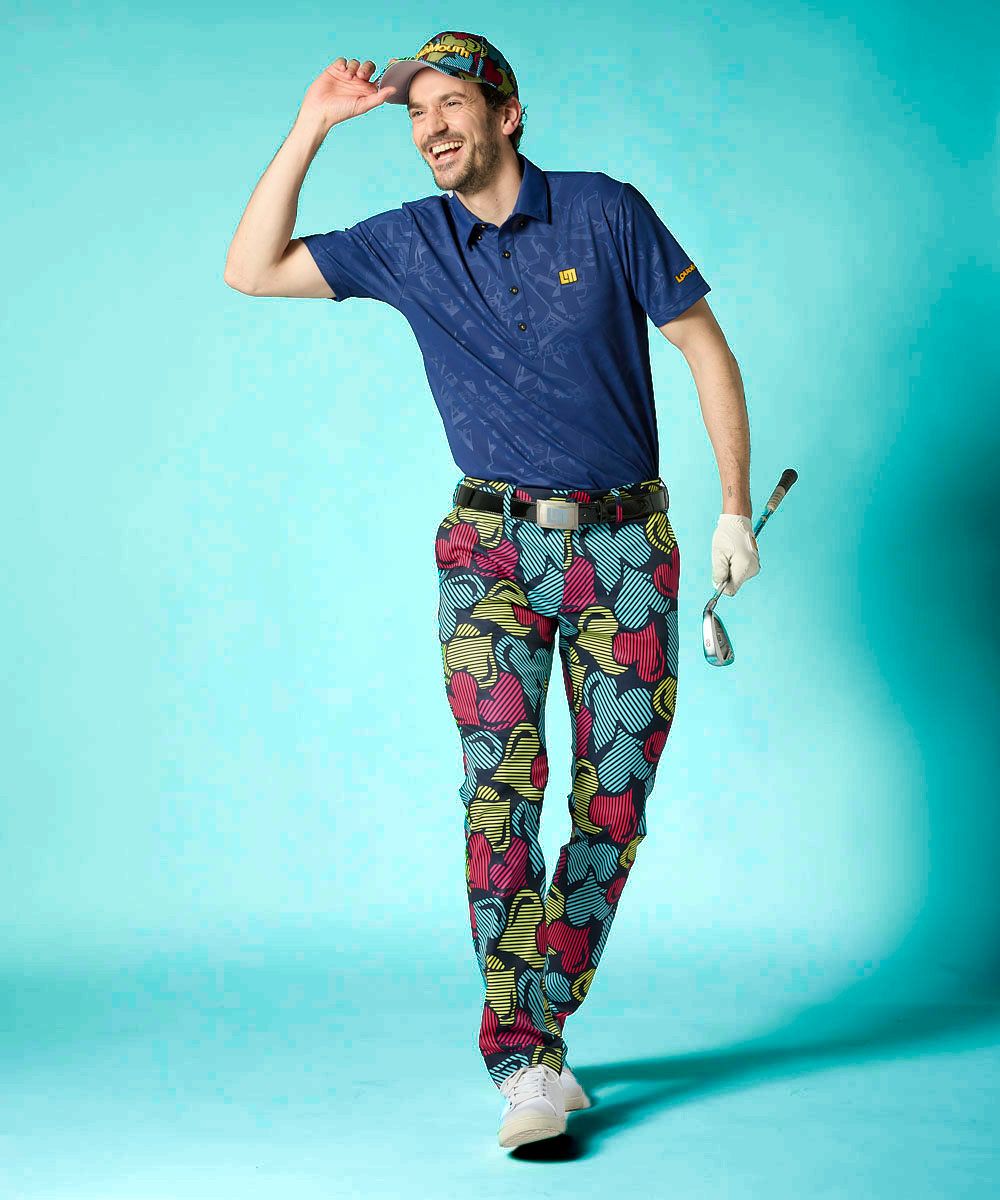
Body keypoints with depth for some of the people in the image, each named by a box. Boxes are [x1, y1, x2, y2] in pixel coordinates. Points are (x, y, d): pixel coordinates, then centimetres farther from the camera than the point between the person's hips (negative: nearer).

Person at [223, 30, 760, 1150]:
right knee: (501, 783, -15)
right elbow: (251, 270, 1)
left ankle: (539, 1030, 15)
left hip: (626, 543, 0)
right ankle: (525, 1066, -15)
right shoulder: (407, 244, 5)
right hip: (493, 546, 0)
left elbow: (705, 348, 3)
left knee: (616, 798, 0)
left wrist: (735, 508, -2)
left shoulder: (607, 210, -1)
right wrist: (312, 127, -4)